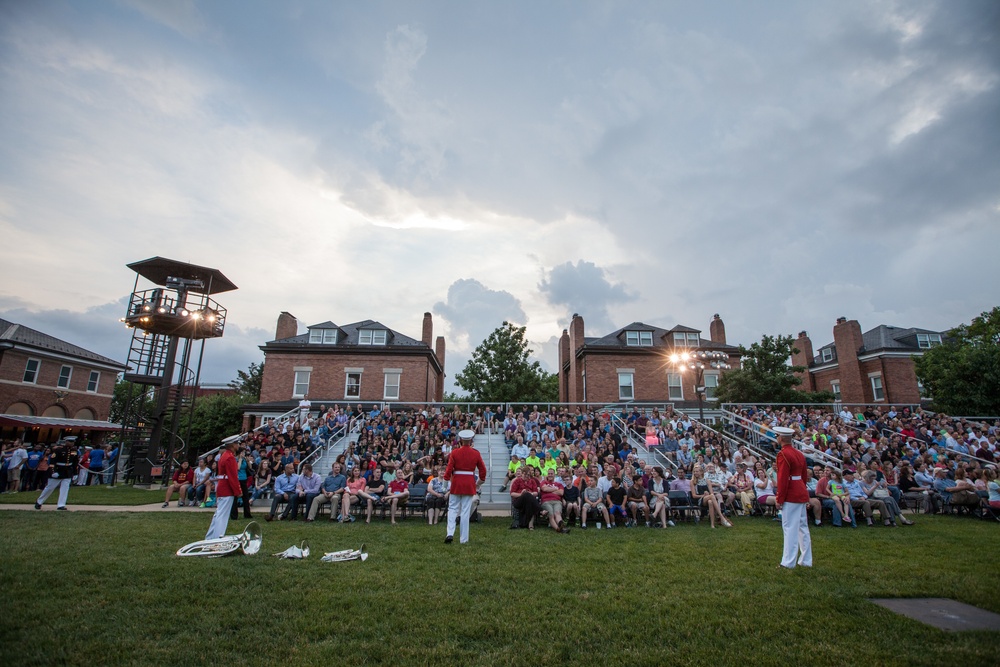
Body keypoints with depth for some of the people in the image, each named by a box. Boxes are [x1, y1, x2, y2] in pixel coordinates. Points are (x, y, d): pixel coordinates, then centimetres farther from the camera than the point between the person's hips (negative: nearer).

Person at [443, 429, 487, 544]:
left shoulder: (455, 453, -5)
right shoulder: (476, 453, -2)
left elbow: (449, 469, -7)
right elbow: (483, 470, 2)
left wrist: (447, 479, 10)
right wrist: (479, 482, 15)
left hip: (456, 483, 0)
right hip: (470, 484, 0)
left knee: (453, 509, 11)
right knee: (466, 511, 6)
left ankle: (450, 534, -4)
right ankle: (464, 538, 10)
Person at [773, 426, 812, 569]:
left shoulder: (783, 454, -16)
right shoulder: (799, 454, 10)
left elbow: (783, 479, -19)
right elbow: (804, 477, 16)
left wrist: (779, 499, -13)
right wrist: (806, 498, 24)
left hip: (791, 496, -8)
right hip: (802, 494, 9)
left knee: (790, 528, -4)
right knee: (803, 527, 14)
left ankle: (788, 562, 1)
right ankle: (806, 560, 22)